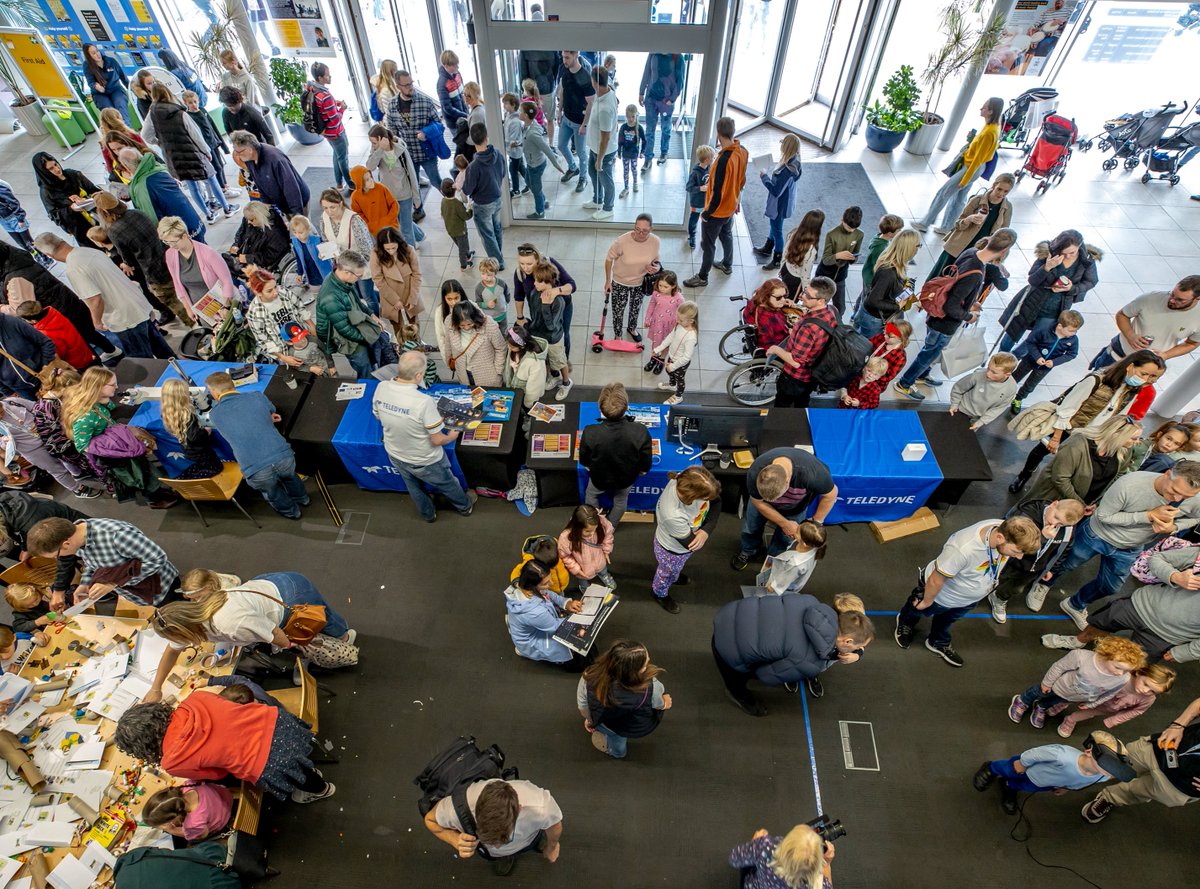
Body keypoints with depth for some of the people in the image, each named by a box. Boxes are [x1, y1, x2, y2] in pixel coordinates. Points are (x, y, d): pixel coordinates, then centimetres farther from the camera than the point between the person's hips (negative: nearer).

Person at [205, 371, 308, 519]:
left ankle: (290, 511, 56)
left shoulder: (214, 415, 8)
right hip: (284, 458, 2)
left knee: (271, 490, 33)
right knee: (289, 475, 38)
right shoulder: (257, 397, 7)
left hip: (257, 472, -2)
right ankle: (302, 498, 63)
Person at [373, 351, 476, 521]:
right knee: (447, 484, 27)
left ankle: (428, 514, 59)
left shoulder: (381, 388, -21)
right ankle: (465, 506, 55)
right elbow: (437, 440, -26)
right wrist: (451, 437, -4)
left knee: (414, 488, 32)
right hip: (424, 460, -5)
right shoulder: (424, 402, -38)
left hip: (395, 455, 5)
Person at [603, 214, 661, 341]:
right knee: (618, 310, 17)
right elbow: (609, 259, -15)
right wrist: (608, 281, -8)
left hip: (640, 282, 3)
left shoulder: (656, 241, -22)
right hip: (620, 282, -3)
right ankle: (618, 335, 46)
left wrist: (657, 266, -25)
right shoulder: (621, 241, -32)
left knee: (636, 308, 28)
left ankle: (632, 328, 58)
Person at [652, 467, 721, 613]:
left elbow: (716, 502, -17)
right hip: (673, 551, -5)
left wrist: (707, 530, -29)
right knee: (669, 573, 30)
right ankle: (659, 593, 63)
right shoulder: (673, 516, -50)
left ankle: (674, 576, 71)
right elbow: (691, 543, -31)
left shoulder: (687, 480, -35)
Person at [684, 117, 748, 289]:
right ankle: (727, 265, 49)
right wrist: (736, 200, 21)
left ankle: (702, 277, 22)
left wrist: (707, 212, -17)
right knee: (726, 235, 29)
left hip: (717, 210, -8)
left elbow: (718, 192, -29)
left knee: (708, 244, 7)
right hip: (731, 206, 9)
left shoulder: (724, 159, -34)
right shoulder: (743, 152, -7)